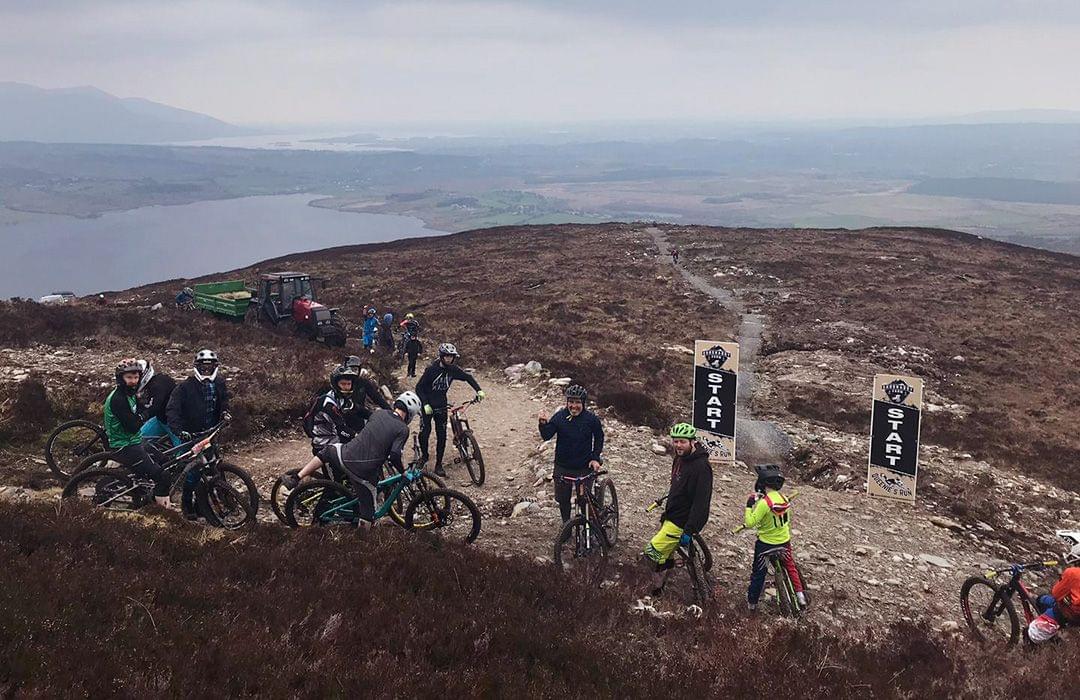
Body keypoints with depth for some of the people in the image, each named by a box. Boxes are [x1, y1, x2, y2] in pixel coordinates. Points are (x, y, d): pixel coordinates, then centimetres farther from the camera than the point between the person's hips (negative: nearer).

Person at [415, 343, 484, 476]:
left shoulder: (453, 369, -6)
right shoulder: (431, 369, -18)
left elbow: (468, 377, 9)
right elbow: (419, 387, -15)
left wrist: (479, 390, -2)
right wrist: (425, 404, -24)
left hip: (441, 405, 4)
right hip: (427, 405, -3)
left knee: (442, 435, -1)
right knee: (425, 432, -8)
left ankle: (438, 465, 5)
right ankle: (424, 455, 21)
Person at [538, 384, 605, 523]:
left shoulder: (591, 418, -9)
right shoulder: (560, 416, -7)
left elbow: (599, 438, 5)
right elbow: (546, 436, -10)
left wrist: (595, 458, -3)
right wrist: (544, 423, -29)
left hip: (584, 467, -2)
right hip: (562, 467, 2)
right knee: (563, 500, 11)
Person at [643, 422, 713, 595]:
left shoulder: (701, 466, -22)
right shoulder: (679, 459, 8)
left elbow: (701, 501, -25)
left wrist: (689, 531, -25)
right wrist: (666, 514, 24)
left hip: (682, 522, -9)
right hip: (671, 518, 9)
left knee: (652, 552, -10)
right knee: (665, 554, 15)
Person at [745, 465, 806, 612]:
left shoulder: (764, 503, -27)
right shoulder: (785, 499, -8)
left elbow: (750, 523, -25)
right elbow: (787, 519, 7)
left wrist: (749, 506, -16)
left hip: (766, 543, -5)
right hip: (784, 541, 5)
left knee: (758, 572, 11)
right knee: (790, 566, 26)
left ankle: (752, 602, 22)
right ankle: (800, 595, 29)